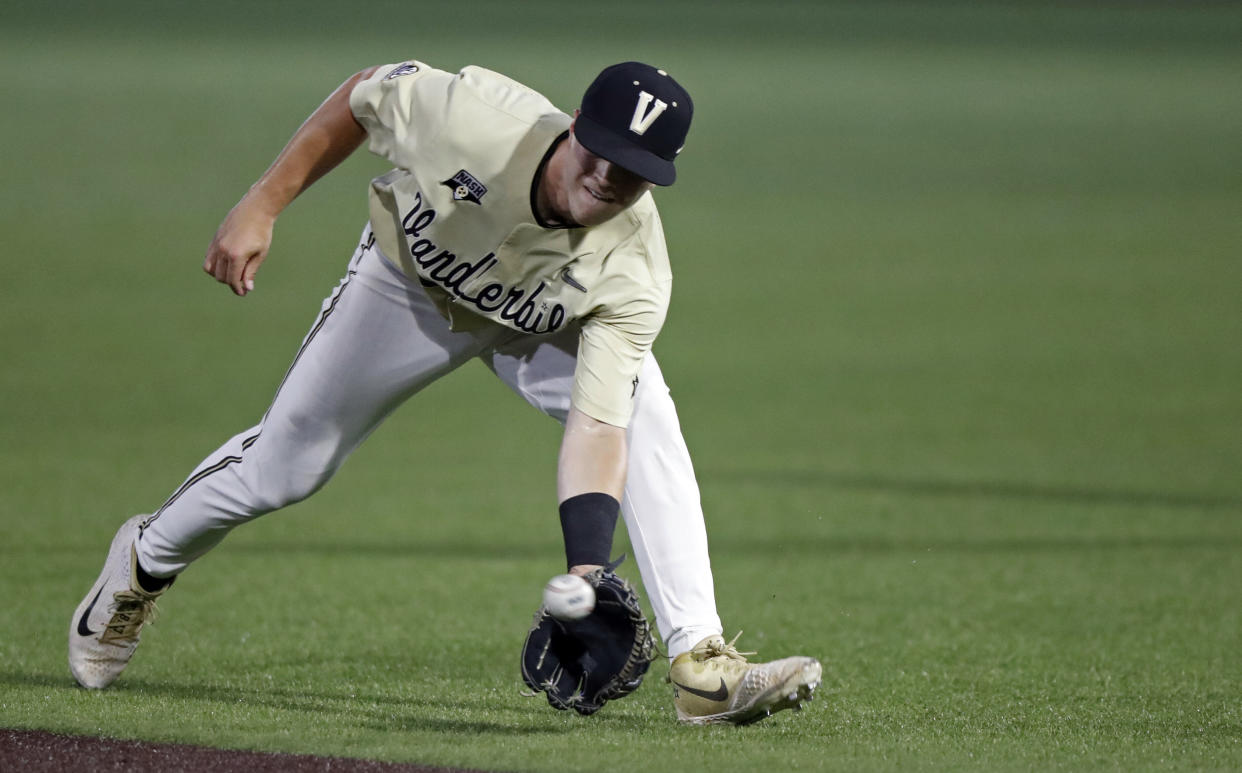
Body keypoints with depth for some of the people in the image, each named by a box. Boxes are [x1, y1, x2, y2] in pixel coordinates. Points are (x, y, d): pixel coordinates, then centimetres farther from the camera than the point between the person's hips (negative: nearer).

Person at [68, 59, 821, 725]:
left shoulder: (632, 271, -37)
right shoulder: (474, 115, -40)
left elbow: (596, 427, -41)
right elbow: (365, 94, -18)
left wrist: (587, 577, -53)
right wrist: (262, 204, -18)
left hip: (552, 325, 0)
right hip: (410, 285, 0)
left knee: (647, 419, -28)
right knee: (285, 463, 7)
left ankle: (701, 664, -28)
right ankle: (147, 561, 38)